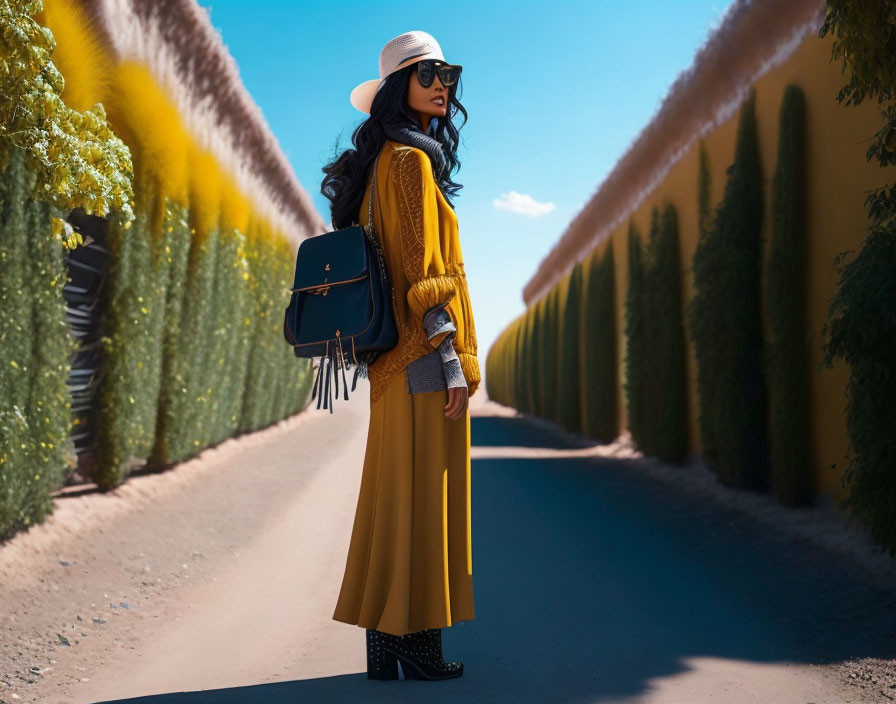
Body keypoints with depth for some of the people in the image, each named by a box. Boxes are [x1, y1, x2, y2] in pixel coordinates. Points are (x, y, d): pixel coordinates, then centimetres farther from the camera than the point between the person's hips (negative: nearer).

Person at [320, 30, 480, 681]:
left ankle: (386, 642, 15)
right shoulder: (411, 159, -7)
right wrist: (452, 360, -17)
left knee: (393, 495, 9)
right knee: (424, 496, -6)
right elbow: (421, 268, -15)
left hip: (396, 359, 10)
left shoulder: (387, 162, 22)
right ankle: (419, 646, 0)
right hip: (424, 355, -10)